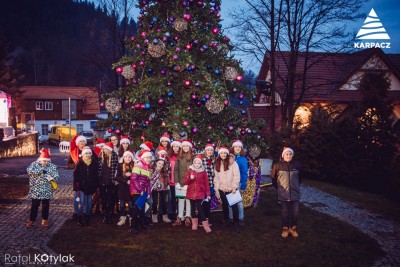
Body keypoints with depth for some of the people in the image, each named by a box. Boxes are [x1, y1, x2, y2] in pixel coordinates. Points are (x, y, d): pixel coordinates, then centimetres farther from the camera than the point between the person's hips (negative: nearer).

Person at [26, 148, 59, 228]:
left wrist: (52, 178, -30)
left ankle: (45, 219, 25)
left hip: (47, 191, 1)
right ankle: (32, 220, 19)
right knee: (34, 205, 6)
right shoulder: (35, 164, -2)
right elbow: (29, 170, -21)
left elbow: (56, 176, -7)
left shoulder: (52, 166, 1)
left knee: (45, 205, 11)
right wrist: (41, 171, -26)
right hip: (36, 190, -1)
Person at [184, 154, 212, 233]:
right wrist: (190, 178, -19)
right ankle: (194, 224, 20)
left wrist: (208, 194, -1)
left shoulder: (203, 171, 1)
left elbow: (206, 184, 2)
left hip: (200, 193, -3)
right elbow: (185, 182, 1)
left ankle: (205, 225, -8)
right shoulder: (189, 171, 4)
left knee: (200, 208, -11)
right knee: (193, 208, 9)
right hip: (191, 193, 3)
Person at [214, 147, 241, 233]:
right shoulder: (217, 164, 8)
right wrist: (216, 189, 4)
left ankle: (236, 223, 7)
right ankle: (226, 221, 29)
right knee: (224, 205, 14)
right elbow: (216, 177, 8)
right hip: (222, 189, 4)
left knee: (234, 206, -2)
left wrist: (234, 187, -14)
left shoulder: (233, 163, -7)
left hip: (231, 189, -4)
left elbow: (237, 176, -10)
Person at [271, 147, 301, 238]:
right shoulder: (277, 165, -7)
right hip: (283, 194, -1)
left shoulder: (297, 165, -2)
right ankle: (285, 229, 21)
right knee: (284, 213, 6)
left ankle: (293, 228, 23)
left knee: (295, 213, 6)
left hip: (295, 193, 2)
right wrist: (278, 187, 9)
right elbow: (273, 177, 7)